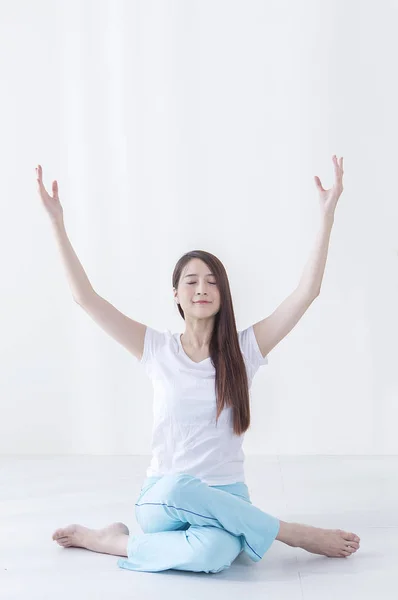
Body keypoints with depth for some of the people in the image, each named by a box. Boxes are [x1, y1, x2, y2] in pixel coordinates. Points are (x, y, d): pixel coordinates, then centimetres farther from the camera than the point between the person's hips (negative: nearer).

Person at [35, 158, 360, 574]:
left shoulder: (243, 349, 1)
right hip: (161, 501, 2)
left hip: (225, 500, -1)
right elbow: (86, 297, -3)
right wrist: (57, 224, -7)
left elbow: (306, 293, -6)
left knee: (214, 552, -39)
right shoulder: (157, 349, 2)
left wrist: (327, 215, -11)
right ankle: (301, 535, -21)